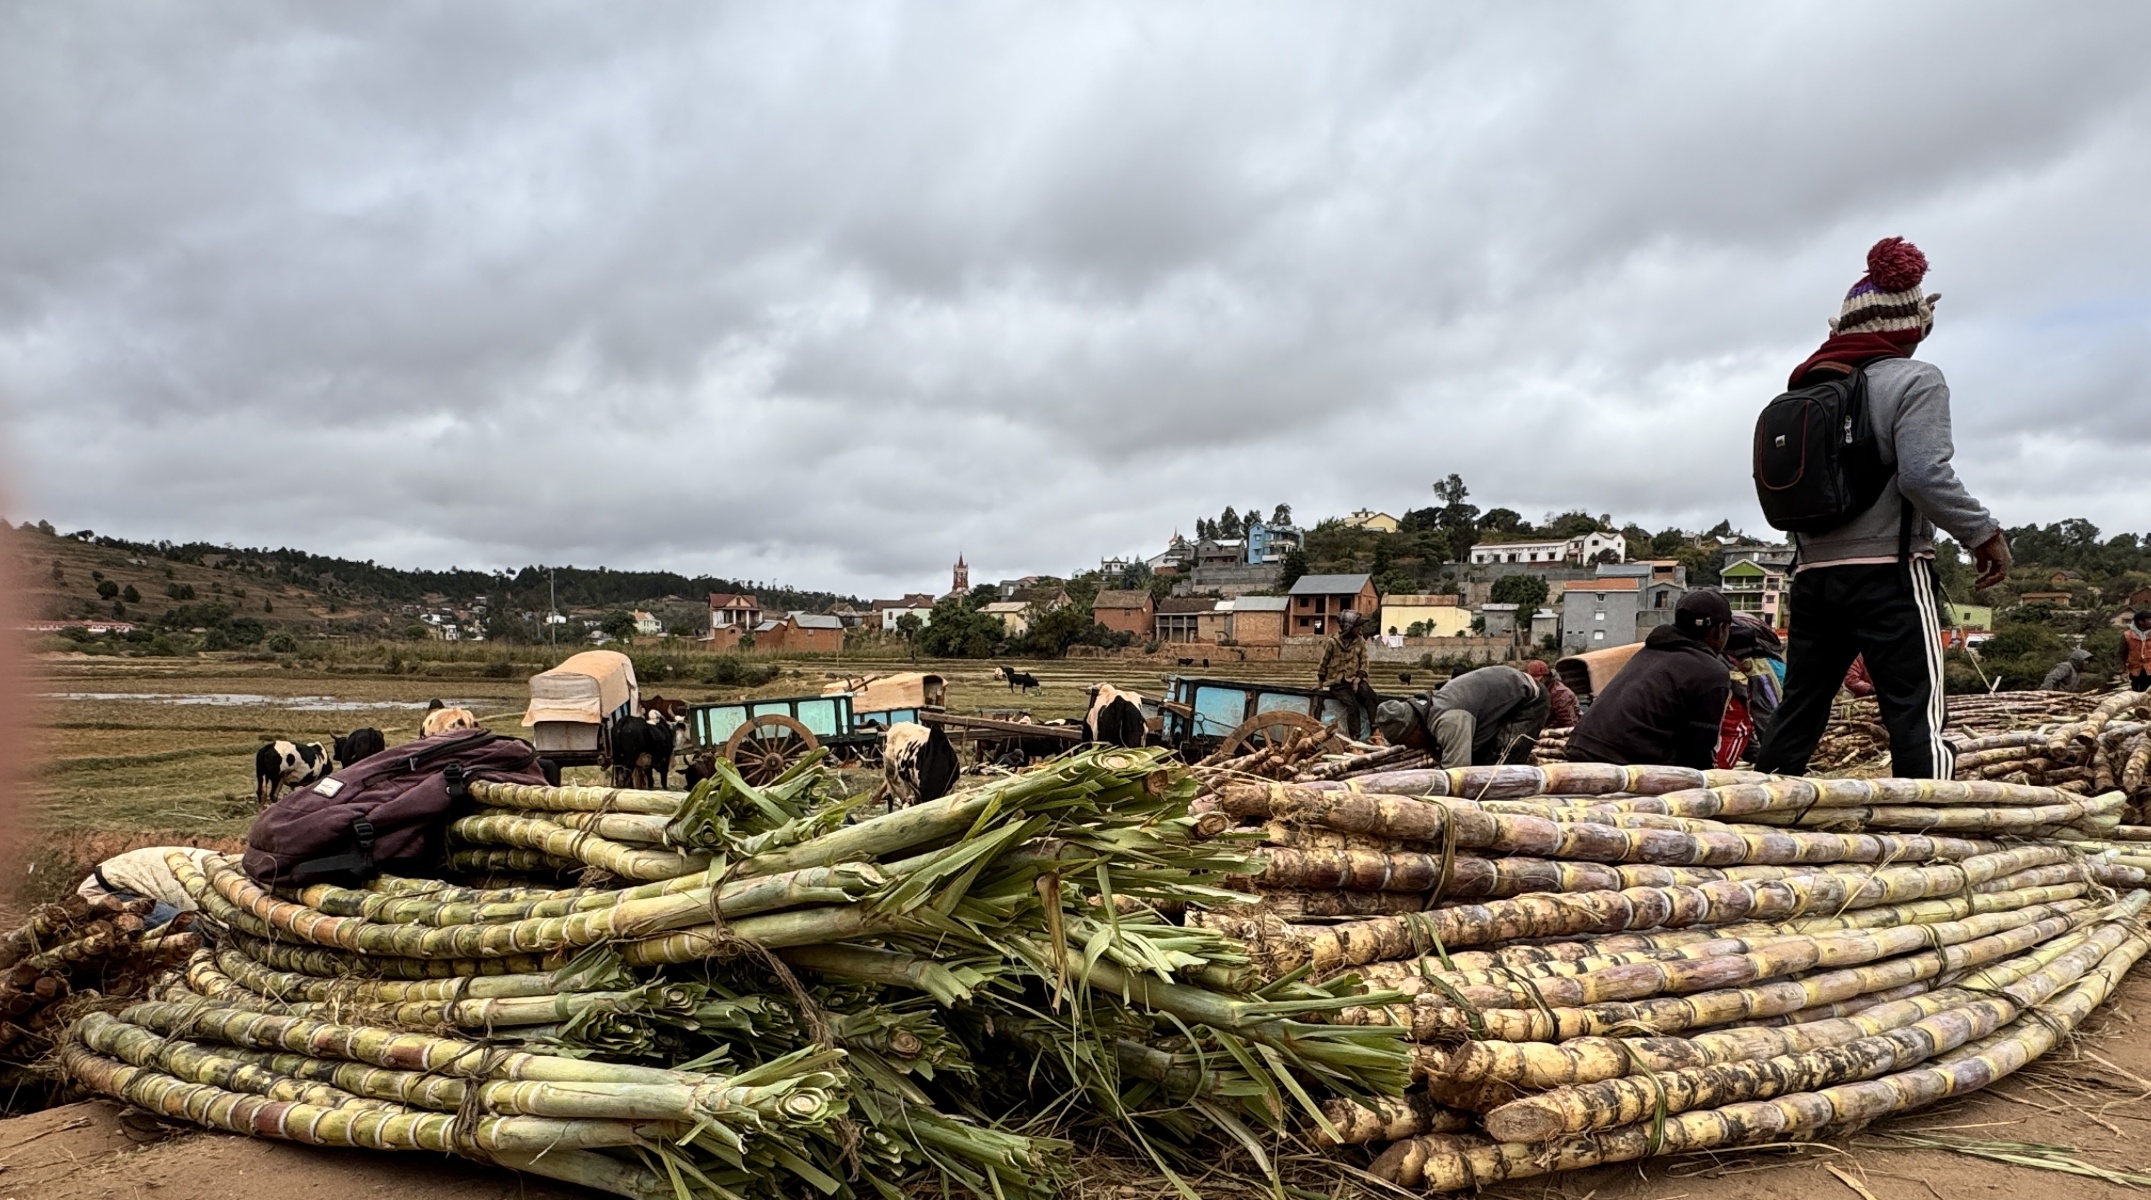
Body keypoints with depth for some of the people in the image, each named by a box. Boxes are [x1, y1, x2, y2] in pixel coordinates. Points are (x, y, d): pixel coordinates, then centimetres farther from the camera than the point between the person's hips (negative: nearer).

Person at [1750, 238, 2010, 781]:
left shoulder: (1810, 387, 13)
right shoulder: (1914, 380, -5)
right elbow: (1924, 475, -15)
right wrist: (1984, 532, -8)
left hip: (1813, 573, 6)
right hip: (1888, 571, -6)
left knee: (1797, 712, 10)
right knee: (1916, 715, -5)